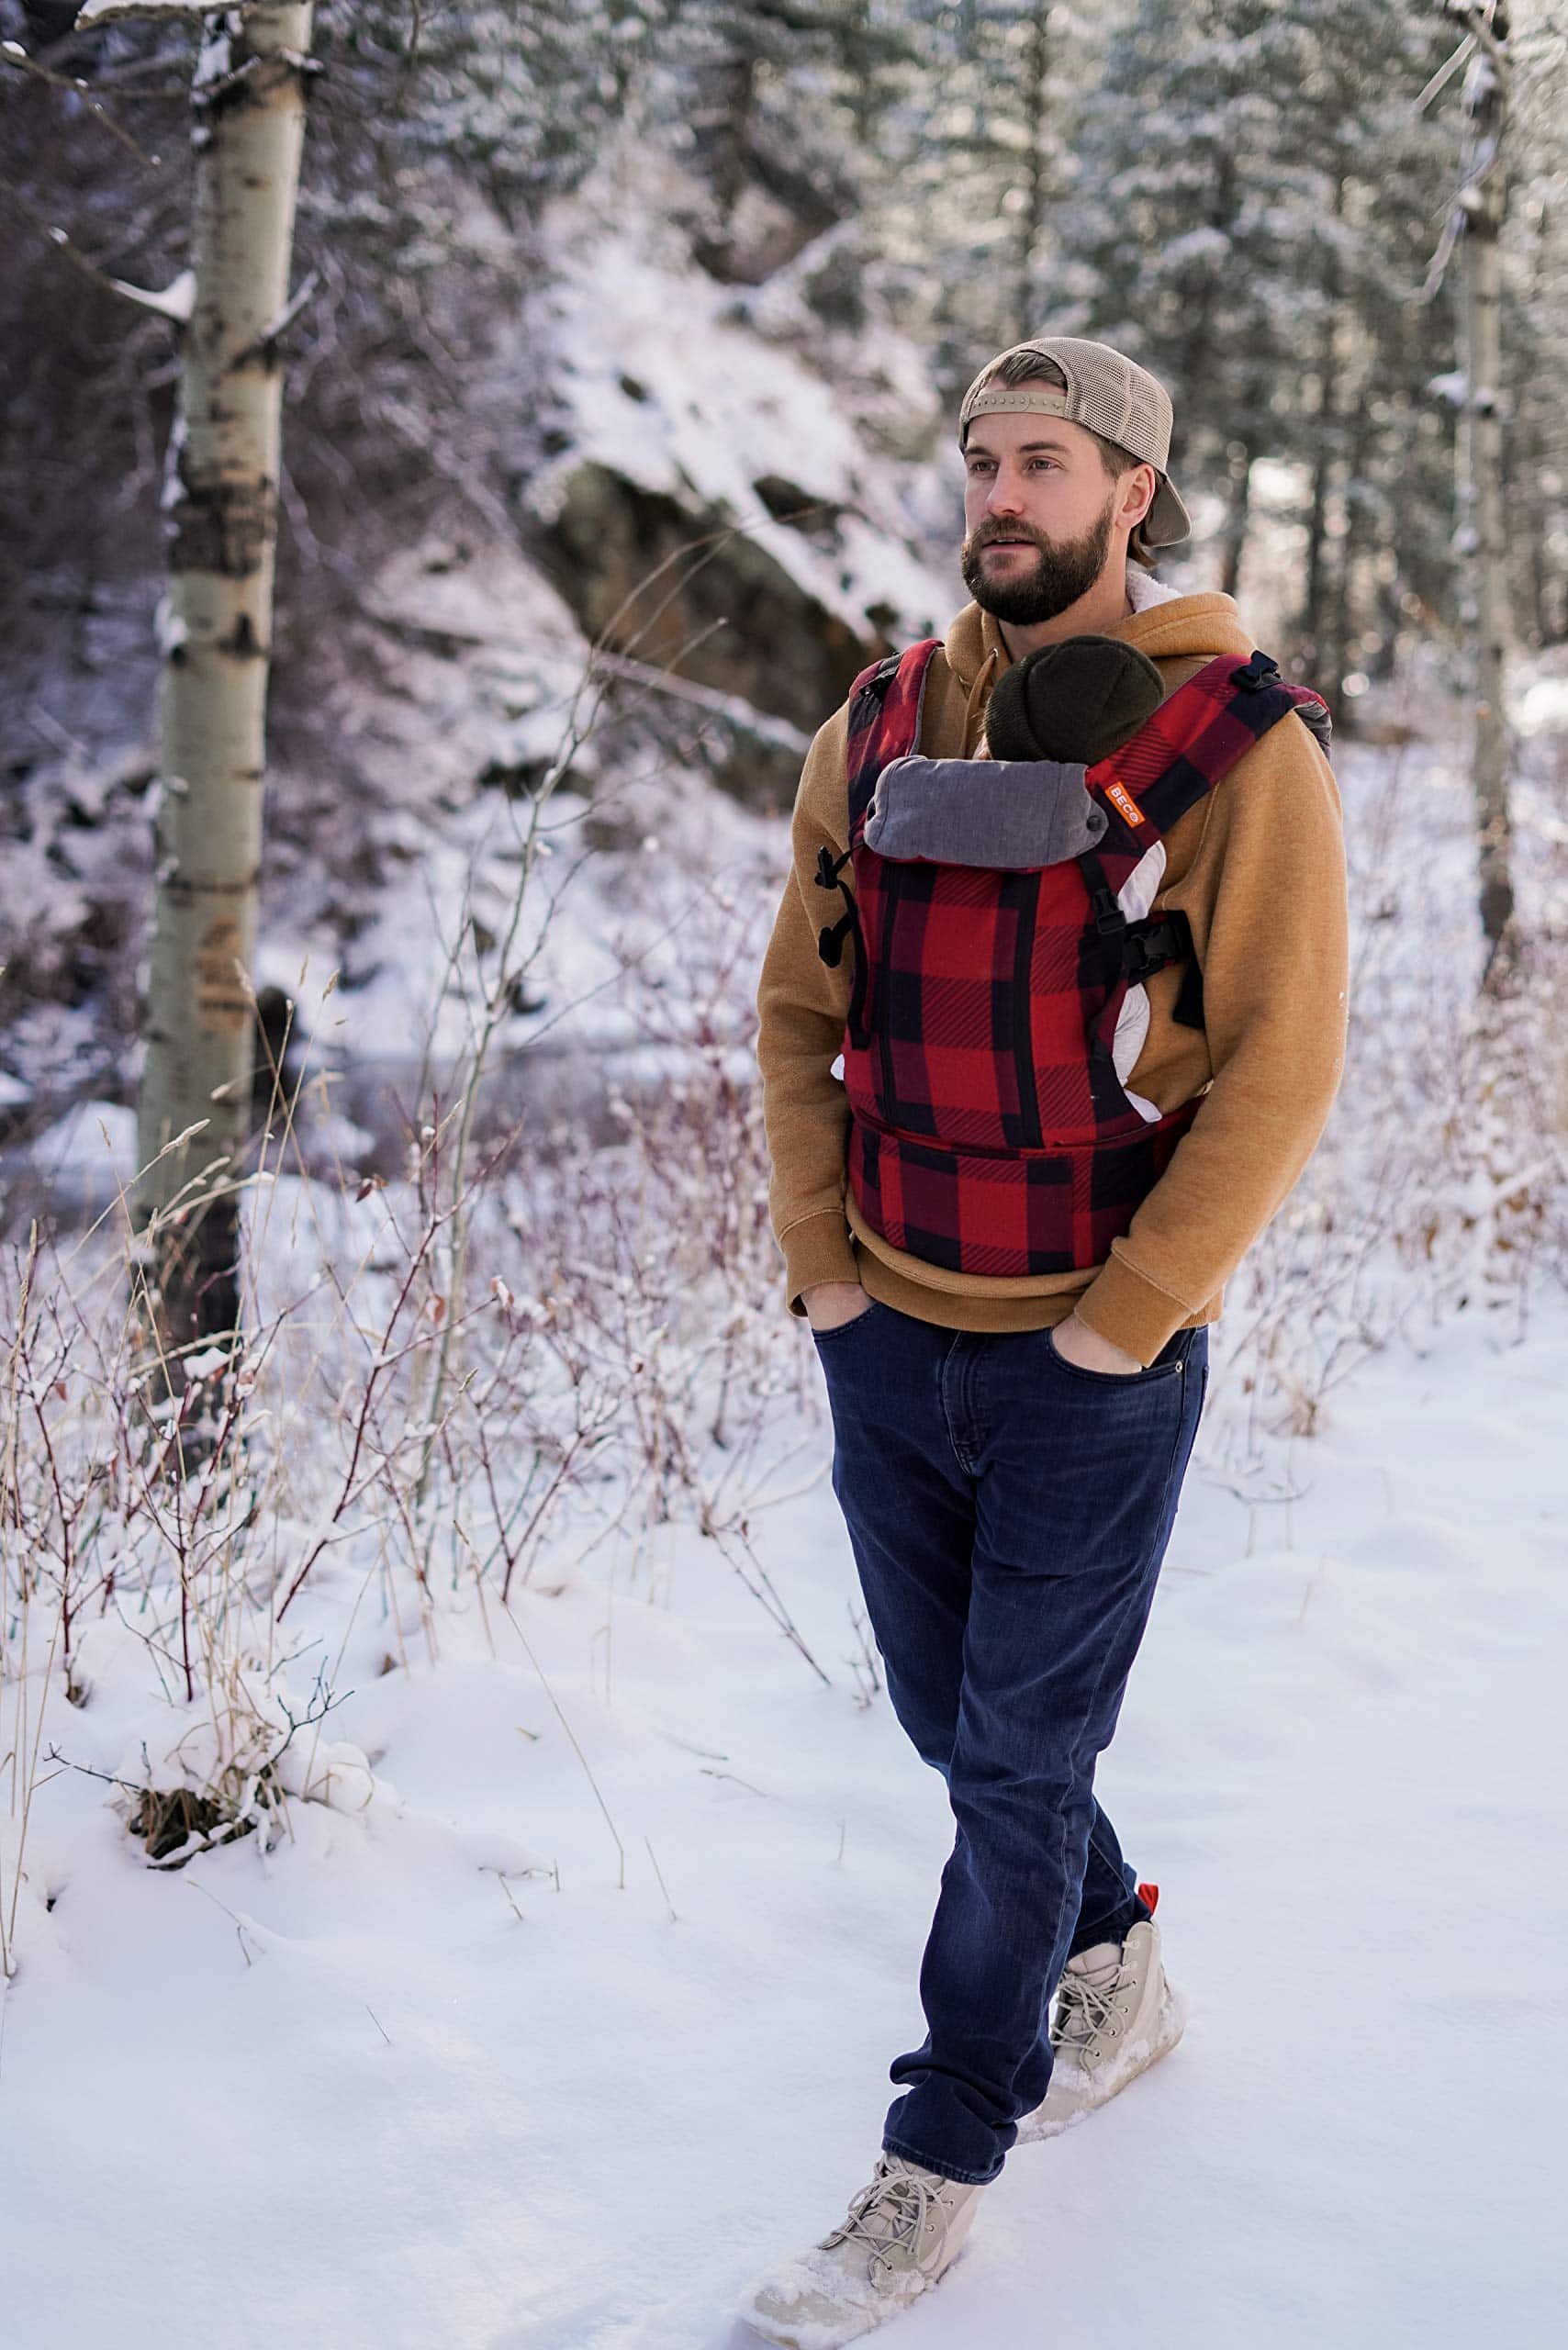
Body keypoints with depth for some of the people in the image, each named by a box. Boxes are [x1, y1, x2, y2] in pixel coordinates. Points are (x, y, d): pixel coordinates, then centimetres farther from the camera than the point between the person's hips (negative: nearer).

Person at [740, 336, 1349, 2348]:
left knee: (1023, 1761, 4)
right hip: (888, 1338, 5)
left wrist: (1126, 1318, -14)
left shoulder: (1237, 741, -10)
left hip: (1096, 1358, -5)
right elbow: (799, 1007, 9)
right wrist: (820, 1264, 1)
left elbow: (1281, 1064, -13)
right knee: (948, 1710, 18)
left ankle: (940, 2164, 19)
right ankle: (1114, 1975, 44)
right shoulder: (881, 729, 4)